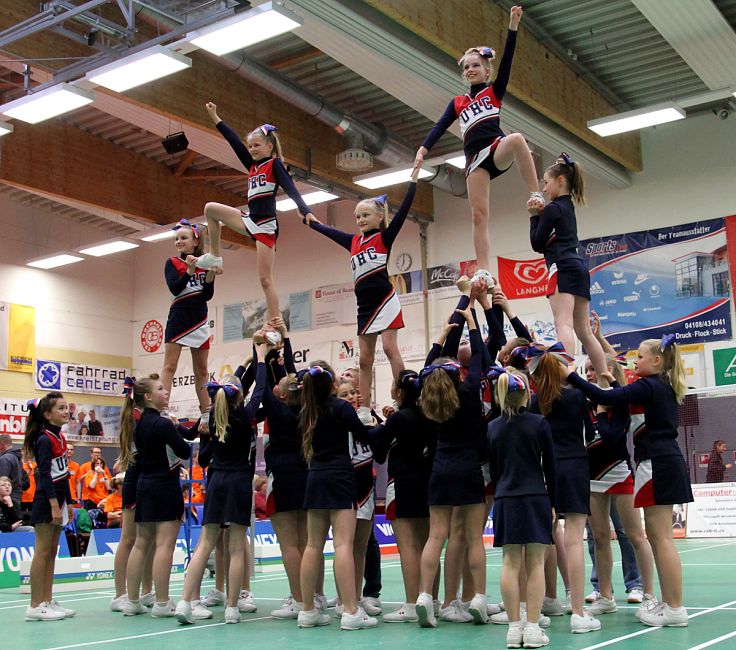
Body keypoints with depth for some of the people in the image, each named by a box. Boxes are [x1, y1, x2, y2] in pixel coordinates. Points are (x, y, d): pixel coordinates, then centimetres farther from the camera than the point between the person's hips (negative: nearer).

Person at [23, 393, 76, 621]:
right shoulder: (44, 440, -13)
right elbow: (44, 474, -19)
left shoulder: (60, 437, 13)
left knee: (52, 552, 10)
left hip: (57, 500, 9)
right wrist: (53, 505, -24)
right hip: (46, 501, -9)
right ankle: (35, 606, -1)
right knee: (42, 552, -5)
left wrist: (67, 503, 18)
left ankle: (47, 602, 16)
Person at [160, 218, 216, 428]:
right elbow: (173, 288, -13)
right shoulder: (172, 263, 3)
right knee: (170, 366, -9)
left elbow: (208, 295, 0)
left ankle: (206, 414, 13)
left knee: (201, 370, 8)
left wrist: (211, 274, -14)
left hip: (199, 320, 3)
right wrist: (190, 270, -24)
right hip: (178, 318, -3)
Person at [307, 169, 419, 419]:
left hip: (384, 299, -6)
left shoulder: (385, 236, 0)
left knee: (390, 348, -13)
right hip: (364, 304, 6)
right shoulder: (353, 241, 15)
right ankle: (364, 410, 7)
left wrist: (414, 178, -14)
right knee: (365, 358, 5)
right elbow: (326, 229, 29)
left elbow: (403, 210, -9)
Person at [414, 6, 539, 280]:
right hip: (475, 159, 3)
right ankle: (483, 272, -9)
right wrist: (423, 150, -7)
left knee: (516, 139, -39)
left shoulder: (495, 91, 14)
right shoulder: (457, 103, 21)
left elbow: (506, 61, 1)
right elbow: (439, 127, 9)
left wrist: (512, 26, -11)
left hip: (497, 148, -3)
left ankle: (536, 197, -34)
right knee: (478, 215, -7)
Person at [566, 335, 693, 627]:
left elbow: (605, 398, -21)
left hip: (656, 464, -10)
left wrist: (571, 376, -15)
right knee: (657, 537, 13)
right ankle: (669, 602, 17)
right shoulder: (666, 387, 15)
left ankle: (675, 608, -3)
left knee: (661, 538, -6)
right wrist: (615, 382, 30)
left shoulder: (649, 386, -13)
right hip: (668, 461, 10)